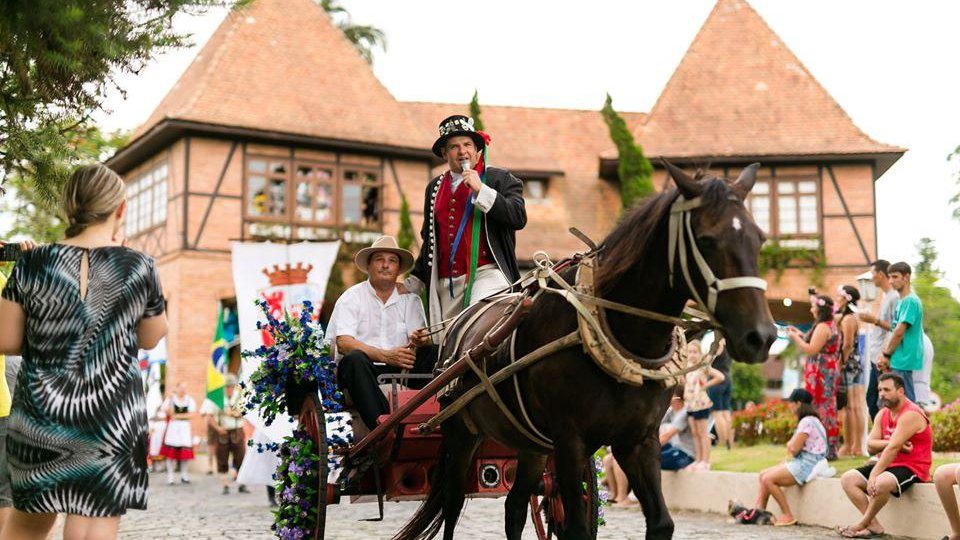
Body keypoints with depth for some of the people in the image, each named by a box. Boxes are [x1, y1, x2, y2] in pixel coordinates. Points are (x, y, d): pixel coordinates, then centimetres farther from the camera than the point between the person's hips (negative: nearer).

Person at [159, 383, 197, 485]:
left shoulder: (190, 400, 8)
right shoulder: (170, 399, 5)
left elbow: (191, 414, -3)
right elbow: (169, 413, -6)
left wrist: (177, 416, -11)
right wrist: (171, 400, -17)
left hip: (185, 428, 1)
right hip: (172, 427, -1)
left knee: (185, 453, 0)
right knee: (170, 452, -3)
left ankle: (184, 475, 13)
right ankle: (170, 476, 3)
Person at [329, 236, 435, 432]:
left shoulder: (410, 299, 14)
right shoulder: (351, 297, 4)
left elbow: (422, 340, 3)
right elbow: (343, 344, -10)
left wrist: (421, 340, -24)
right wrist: (385, 356, -23)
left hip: (401, 369, 3)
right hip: (362, 371, -3)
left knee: (435, 354, -20)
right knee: (355, 359, -36)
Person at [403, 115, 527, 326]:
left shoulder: (500, 179, 5)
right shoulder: (435, 187, 19)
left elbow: (519, 218, -10)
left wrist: (480, 190, -14)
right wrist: (412, 284, 28)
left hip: (487, 272, -5)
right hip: (446, 283, 5)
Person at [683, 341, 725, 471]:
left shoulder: (703, 366, -11)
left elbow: (720, 377, -19)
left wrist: (706, 385, -14)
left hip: (701, 404, -7)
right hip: (690, 404, 7)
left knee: (703, 433, -1)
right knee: (695, 433, 12)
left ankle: (705, 461, 3)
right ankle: (698, 460, 18)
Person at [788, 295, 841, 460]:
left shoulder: (822, 327, -14)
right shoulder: (831, 325, 17)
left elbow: (811, 350, -18)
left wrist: (795, 337, -7)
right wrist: (800, 335, 18)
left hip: (820, 373, -11)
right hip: (830, 371, 11)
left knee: (818, 408, -8)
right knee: (828, 409, 12)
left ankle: (824, 449, -7)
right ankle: (830, 449, 16)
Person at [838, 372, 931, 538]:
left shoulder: (910, 414, -18)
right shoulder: (882, 414, 9)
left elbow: (892, 448, -25)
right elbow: (870, 446, -2)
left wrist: (873, 476, -27)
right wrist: (893, 442, -21)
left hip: (911, 469, -9)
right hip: (890, 464, 9)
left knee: (881, 483, -37)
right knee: (847, 479, -3)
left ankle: (863, 524, -14)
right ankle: (874, 525, -11)